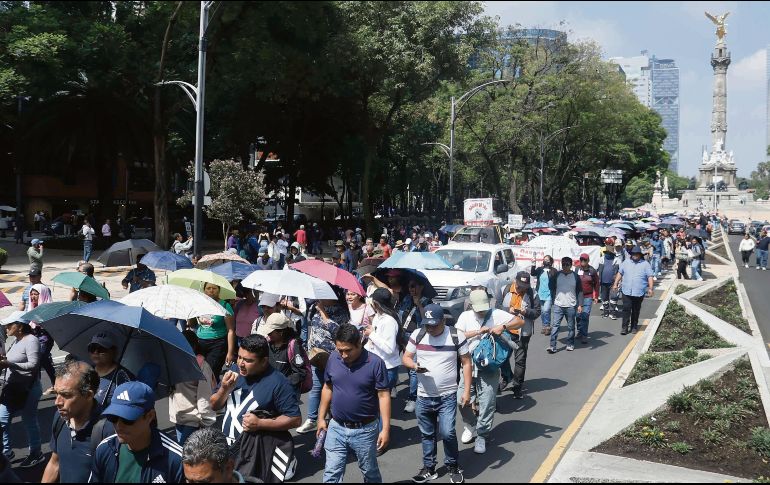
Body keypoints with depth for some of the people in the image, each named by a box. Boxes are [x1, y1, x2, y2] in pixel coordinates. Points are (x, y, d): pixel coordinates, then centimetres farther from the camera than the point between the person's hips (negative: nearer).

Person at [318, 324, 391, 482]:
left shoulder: (375, 363, -17)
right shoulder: (333, 358, -4)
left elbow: (383, 396, -13)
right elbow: (327, 388, 9)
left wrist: (386, 429, -15)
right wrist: (321, 418, 10)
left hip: (364, 430, -3)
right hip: (336, 428, 3)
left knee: (370, 472, 16)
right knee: (331, 474, 5)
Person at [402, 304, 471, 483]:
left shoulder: (456, 336, -9)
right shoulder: (417, 336, -3)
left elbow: (466, 363, -4)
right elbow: (405, 358, 3)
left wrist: (467, 390, -9)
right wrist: (414, 365, -21)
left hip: (448, 396, -3)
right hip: (423, 397, 3)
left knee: (447, 433, -10)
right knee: (427, 435, 14)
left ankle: (453, 467, 14)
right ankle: (429, 468, 30)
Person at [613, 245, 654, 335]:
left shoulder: (645, 264, 4)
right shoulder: (626, 263, 11)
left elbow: (650, 277, -1)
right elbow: (620, 273, 15)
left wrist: (650, 288, -9)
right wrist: (616, 284, 10)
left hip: (639, 292, -1)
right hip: (626, 291, 1)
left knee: (636, 311, 9)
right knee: (626, 309, -6)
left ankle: (634, 327, 21)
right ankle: (625, 327, -4)